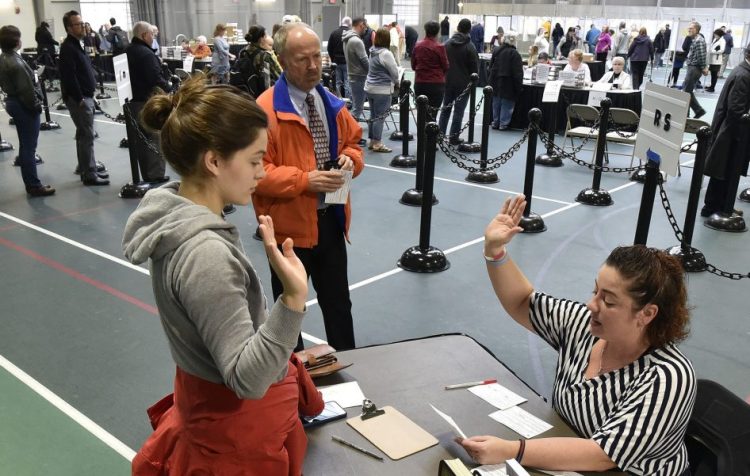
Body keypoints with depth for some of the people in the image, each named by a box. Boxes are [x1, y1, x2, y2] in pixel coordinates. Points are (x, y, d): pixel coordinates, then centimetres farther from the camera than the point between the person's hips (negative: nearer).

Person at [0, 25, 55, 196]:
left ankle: (30, 183, 23)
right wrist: (36, 105, -10)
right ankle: (34, 186, 3)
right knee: (29, 147, -3)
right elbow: (26, 88, -23)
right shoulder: (15, 62, -22)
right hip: (24, 105, -10)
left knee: (25, 145, 16)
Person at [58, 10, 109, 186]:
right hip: (78, 99, -10)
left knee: (83, 134, 16)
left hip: (85, 96, 10)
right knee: (87, 135, -8)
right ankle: (89, 174, -5)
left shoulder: (76, 44, 17)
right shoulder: (68, 48, -16)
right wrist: (79, 99, -22)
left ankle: (85, 168, 26)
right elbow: (69, 76, -23)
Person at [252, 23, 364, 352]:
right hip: (290, 224, -6)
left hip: (331, 219, 6)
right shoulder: (265, 109, -16)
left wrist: (350, 159, -6)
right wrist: (305, 180, -25)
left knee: (338, 301, 18)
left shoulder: (332, 104, 6)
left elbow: (352, 142, 18)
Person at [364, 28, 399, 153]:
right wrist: (396, 82, 9)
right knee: (380, 117, -2)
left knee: (373, 116, 14)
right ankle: (377, 143, 3)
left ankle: (372, 141, 21)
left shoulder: (373, 52, 8)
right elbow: (394, 71, -11)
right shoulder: (386, 53, -17)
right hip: (382, 90, -8)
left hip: (370, 87, 8)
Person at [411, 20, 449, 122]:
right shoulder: (439, 47, -11)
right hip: (436, 84, -4)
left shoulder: (417, 46, 1)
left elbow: (413, 66, 9)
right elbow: (446, 67, -4)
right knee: (432, 114, -1)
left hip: (419, 84, 4)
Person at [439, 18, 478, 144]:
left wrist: (443, 78, 13)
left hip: (447, 82, 4)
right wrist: (473, 81, 6)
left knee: (445, 109, 14)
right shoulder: (470, 47, -11)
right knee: (459, 111, 2)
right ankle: (454, 137, 4)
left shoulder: (447, 44, 1)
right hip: (463, 84, -4)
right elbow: (475, 67, -9)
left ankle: (440, 133, 14)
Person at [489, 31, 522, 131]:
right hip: (508, 84, -5)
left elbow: (491, 67, 11)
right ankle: (503, 124, 5)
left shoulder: (496, 51, 2)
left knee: (496, 103, 14)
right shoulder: (514, 54, -16)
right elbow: (518, 73, -16)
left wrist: (492, 80, 20)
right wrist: (519, 86, -10)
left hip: (495, 82, 5)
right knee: (506, 104, 4)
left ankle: (495, 122, 19)